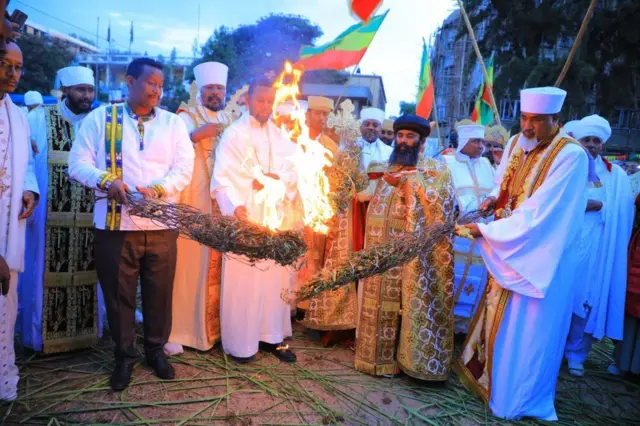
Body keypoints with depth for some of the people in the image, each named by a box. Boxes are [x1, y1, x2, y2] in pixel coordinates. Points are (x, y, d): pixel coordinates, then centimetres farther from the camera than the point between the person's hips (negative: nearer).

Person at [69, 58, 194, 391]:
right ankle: (124, 355, 28)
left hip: (161, 225, 1)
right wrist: (106, 180, -19)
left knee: (160, 293, 10)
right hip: (114, 224, -1)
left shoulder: (173, 123, 8)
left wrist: (157, 189, -19)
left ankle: (156, 349, 31)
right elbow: (78, 163, 1)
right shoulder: (100, 118, 5)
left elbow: (184, 169, -1)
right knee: (118, 294, 9)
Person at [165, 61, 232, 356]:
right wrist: (197, 134, -29)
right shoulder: (187, 117, 2)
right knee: (190, 265, -4)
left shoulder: (230, 122, 19)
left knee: (217, 265, 7)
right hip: (194, 204, -5)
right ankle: (177, 330, 6)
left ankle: (213, 325, 20)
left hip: (223, 205, 5)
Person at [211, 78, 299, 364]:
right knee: (242, 279, 0)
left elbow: (295, 173, 9)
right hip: (244, 216, -4)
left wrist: (276, 179, -12)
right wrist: (234, 206, -26)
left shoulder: (281, 136, 15)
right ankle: (241, 342, 12)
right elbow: (222, 177, -10)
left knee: (275, 278, 8)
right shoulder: (233, 134, -1)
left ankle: (272, 335, 21)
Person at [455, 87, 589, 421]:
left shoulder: (571, 156, -21)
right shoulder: (516, 143, 2)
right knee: (499, 315, 19)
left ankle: (517, 396, 24)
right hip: (508, 251, 7)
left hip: (541, 257, -7)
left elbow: (538, 212, -26)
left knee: (525, 328, 5)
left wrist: (485, 231, -26)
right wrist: (494, 198, -6)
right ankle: (486, 370, 38)